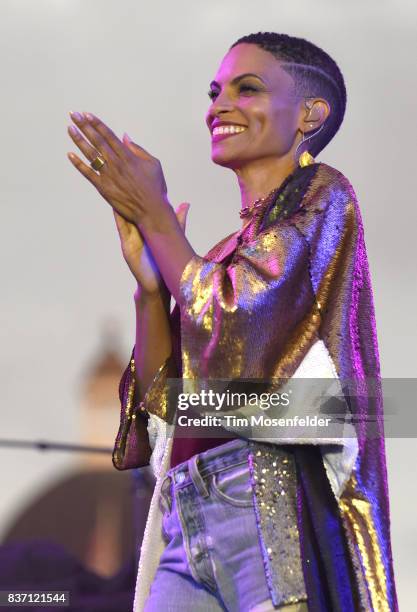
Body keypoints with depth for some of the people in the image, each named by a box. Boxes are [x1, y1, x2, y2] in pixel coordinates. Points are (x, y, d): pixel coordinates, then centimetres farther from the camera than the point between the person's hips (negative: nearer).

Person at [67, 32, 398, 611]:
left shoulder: (321, 196, 5)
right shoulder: (230, 255, 25)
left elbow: (233, 332, -9)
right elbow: (164, 404, 17)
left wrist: (154, 217, 2)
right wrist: (148, 282, 6)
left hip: (275, 501, -7)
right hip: (188, 519, 7)